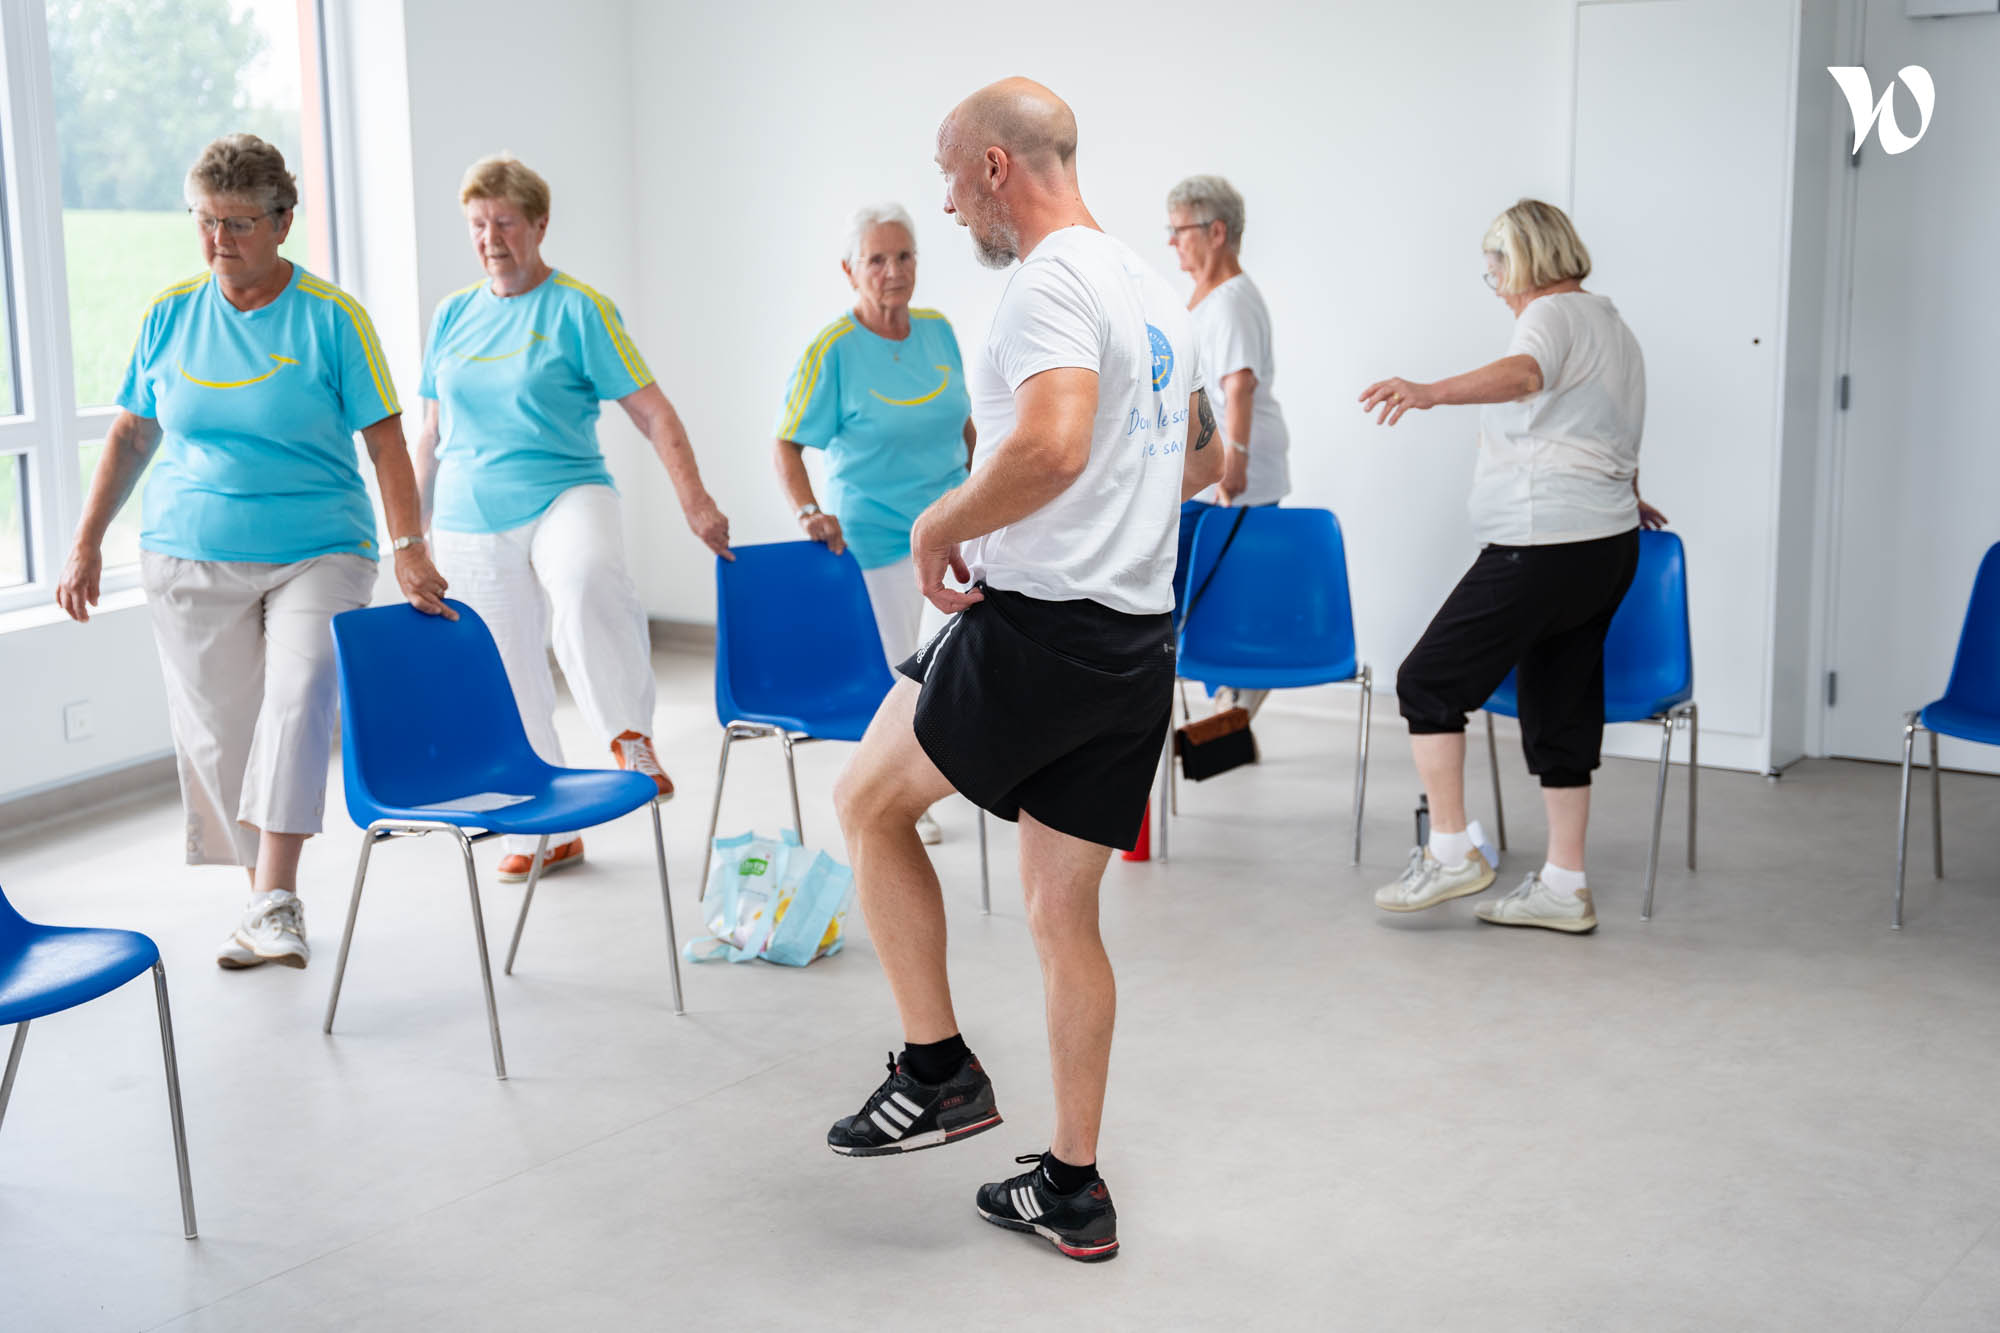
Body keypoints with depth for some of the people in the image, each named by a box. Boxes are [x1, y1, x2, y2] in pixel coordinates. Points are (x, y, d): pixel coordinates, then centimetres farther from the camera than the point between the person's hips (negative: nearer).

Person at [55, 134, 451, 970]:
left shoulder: (331, 317, -3)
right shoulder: (168, 315, 6)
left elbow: (384, 438, -5)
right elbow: (130, 435, 14)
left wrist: (409, 550, -14)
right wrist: (87, 543, 10)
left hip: (317, 553, -3)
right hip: (189, 559, 3)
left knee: (301, 693, -24)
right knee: (219, 734, 3)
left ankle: (275, 901, -26)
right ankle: (265, 897, 17)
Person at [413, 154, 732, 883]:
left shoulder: (579, 308, -1)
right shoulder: (451, 317, 13)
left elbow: (652, 412, -5)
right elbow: (432, 433, 21)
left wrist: (695, 501, -16)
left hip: (564, 495, -5)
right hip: (471, 522, 5)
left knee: (588, 580, -39)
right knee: (509, 685, 7)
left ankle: (630, 736, -26)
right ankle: (543, 834, 19)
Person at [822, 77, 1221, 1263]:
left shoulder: (1052, 283, -13)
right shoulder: (1153, 289, 17)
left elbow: (1053, 446, -31)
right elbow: (1202, 460, 28)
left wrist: (942, 525, -16)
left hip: (1038, 629, -9)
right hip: (1139, 646, 9)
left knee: (868, 804, 12)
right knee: (1062, 911, 14)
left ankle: (939, 1071, 13)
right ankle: (1074, 1190, 21)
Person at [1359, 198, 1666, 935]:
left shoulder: (1552, 315, -9)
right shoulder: (1613, 328, 22)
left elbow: (1524, 375, -35)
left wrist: (1430, 392, -51)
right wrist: (1622, 498, 57)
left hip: (1542, 548, -10)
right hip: (1610, 544, 10)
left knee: (1429, 680, -2)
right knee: (1560, 709, 12)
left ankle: (1450, 851, -2)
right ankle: (1564, 886, 15)